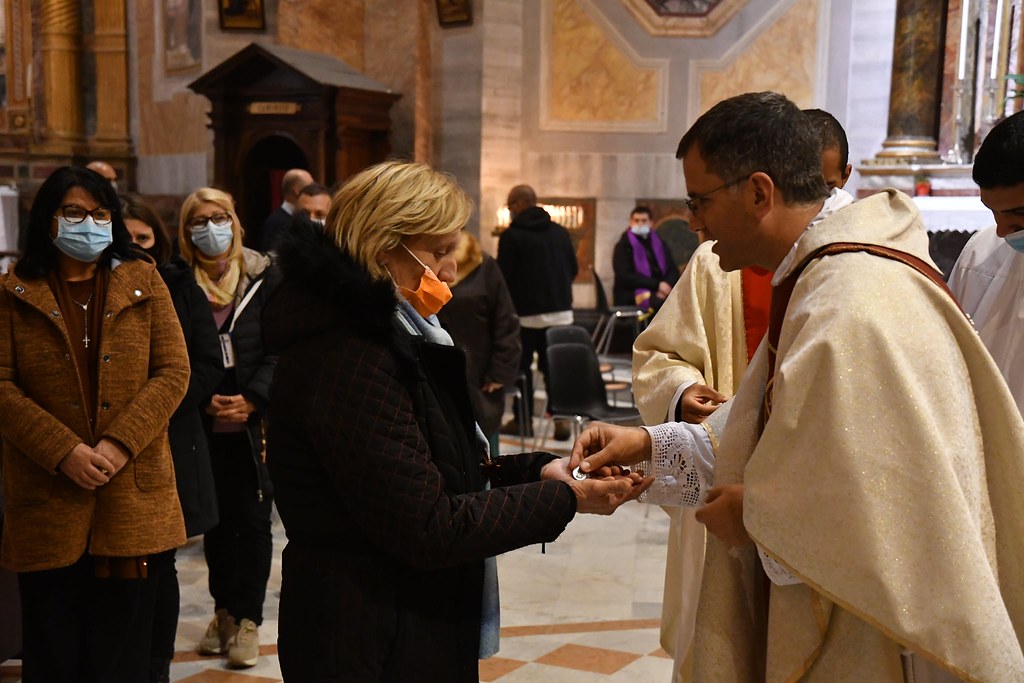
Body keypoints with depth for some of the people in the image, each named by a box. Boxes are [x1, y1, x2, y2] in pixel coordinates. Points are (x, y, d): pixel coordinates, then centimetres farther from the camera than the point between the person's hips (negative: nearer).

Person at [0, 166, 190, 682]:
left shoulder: (144, 283, 7)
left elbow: (173, 373, 0)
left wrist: (119, 444, -11)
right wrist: (64, 453, -14)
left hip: (134, 499, 1)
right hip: (47, 504, 0)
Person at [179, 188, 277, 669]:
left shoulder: (262, 277, -1)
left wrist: (251, 399, -14)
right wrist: (205, 399, -11)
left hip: (255, 423, -1)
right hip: (204, 426, 2)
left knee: (253, 520, 2)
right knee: (217, 519, 11)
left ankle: (249, 619, 14)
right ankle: (224, 609, 25)